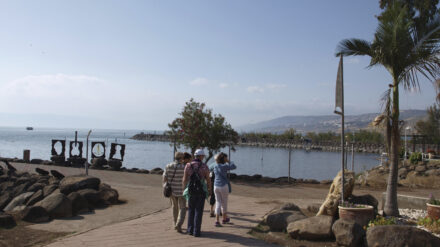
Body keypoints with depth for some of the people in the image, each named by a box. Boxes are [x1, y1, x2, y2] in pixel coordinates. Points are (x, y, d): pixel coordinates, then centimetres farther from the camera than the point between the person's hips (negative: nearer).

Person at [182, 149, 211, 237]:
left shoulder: (188, 166, -3)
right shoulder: (204, 166, -7)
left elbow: (185, 179, -4)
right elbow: (208, 179, -5)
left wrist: (183, 189, 10)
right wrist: (209, 190, 11)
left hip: (191, 191, 2)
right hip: (201, 191, -2)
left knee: (191, 210, 17)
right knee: (198, 211, 5)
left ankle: (190, 229, 18)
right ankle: (196, 231, 3)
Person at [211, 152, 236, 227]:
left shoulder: (214, 165, 1)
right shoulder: (223, 166, -16)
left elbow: (210, 167, 25)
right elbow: (234, 167, -8)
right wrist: (228, 162, -1)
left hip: (216, 186, 5)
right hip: (223, 186, -5)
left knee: (218, 203, 8)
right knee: (224, 203, 13)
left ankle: (217, 220, 0)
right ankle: (224, 218, 29)